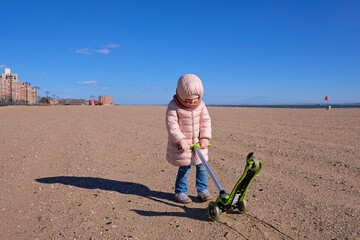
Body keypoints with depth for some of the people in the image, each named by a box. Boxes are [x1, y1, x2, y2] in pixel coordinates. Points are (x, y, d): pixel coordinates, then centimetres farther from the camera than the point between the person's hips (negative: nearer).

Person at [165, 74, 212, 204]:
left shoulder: (201, 105, -2)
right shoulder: (173, 106, -15)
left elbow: (206, 121, 0)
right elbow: (172, 126, -18)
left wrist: (205, 138, -10)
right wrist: (180, 140, -24)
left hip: (198, 142, 5)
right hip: (182, 143, -4)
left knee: (202, 166, 8)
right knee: (184, 168, -3)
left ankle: (202, 190, 24)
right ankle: (180, 192, 15)